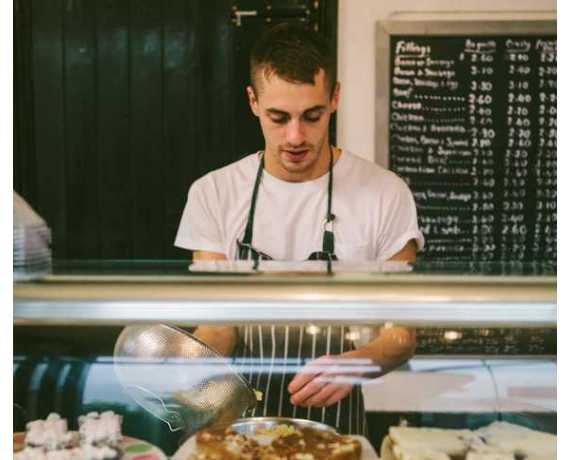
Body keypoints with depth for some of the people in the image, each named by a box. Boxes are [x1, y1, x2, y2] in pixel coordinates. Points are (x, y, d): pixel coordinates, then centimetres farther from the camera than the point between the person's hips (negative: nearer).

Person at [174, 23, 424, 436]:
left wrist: (354, 364, -25)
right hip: (240, 418, 2)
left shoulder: (386, 194, -7)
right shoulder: (213, 193, -2)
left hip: (336, 420, -1)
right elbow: (218, 322, -1)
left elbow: (400, 333, -4)